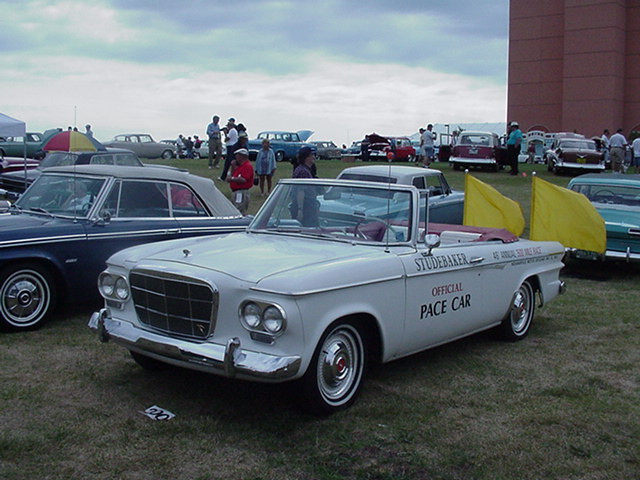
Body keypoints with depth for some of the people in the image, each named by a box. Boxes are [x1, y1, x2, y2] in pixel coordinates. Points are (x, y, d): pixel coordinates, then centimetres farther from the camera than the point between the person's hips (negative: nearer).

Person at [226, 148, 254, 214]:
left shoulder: (247, 166, -14)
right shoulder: (240, 166, 19)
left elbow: (243, 180, -25)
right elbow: (232, 175, 22)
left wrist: (232, 178, -18)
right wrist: (234, 166, 10)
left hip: (241, 193, -11)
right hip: (235, 192, 11)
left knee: (240, 213, -14)